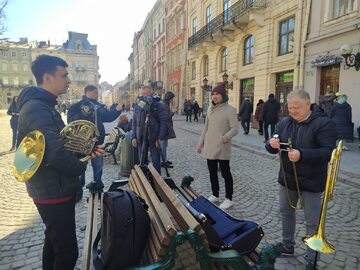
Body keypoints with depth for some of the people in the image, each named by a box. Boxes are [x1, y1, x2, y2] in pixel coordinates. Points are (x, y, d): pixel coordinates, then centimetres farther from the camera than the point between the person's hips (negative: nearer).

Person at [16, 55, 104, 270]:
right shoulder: (36, 109, -22)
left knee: (54, 240, 27)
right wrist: (81, 167, -14)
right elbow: (57, 153, -32)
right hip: (54, 192, -10)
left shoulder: (44, 105, 11)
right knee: (67, 252, 2)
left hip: (54, 188, 10)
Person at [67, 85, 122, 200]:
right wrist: (82, 114, -30)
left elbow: (108, 117, 9)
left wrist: (116, 110, -5)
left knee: (98, 166, 16)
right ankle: (78, 191, 22)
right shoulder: (77, 106, -8)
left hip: (97, 141, 5)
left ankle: (98, 187, 33)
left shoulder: (99, 106, 7)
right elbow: (71, 120, -18)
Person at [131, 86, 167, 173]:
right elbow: (134, 122, 11)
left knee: (156, 162, 3)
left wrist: (160, 138, -15)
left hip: (154, 138, -4)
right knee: (142, 161, 11)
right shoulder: (137, 106, 6)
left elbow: (163, 121, -10)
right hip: (141, 138, 4)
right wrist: (134, 137, 3)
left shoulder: (158, 105, -7)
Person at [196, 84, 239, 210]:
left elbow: (235, 128, -14)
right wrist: (200, 143, 13)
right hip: (209, 147, 6)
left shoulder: (230, 110, -10)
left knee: (225, 173, 4)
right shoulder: (210, 108, 9)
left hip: (222, 148, -6)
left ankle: (228, 199, 18)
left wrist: (223, 139, -20)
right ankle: (215, 195, 31)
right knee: (212, 172, 15)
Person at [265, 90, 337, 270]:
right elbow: (272, 148, 4)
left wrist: (302, 155, -36)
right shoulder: (284, 123, 1)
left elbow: (328, 152, -23)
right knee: (286, 212, 19)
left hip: (311, 182, -5)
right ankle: (287, 245, 41)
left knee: (312, 222, 7)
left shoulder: (324, 123, -15)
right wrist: (272, 145, -21)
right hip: (287, 178, 6)